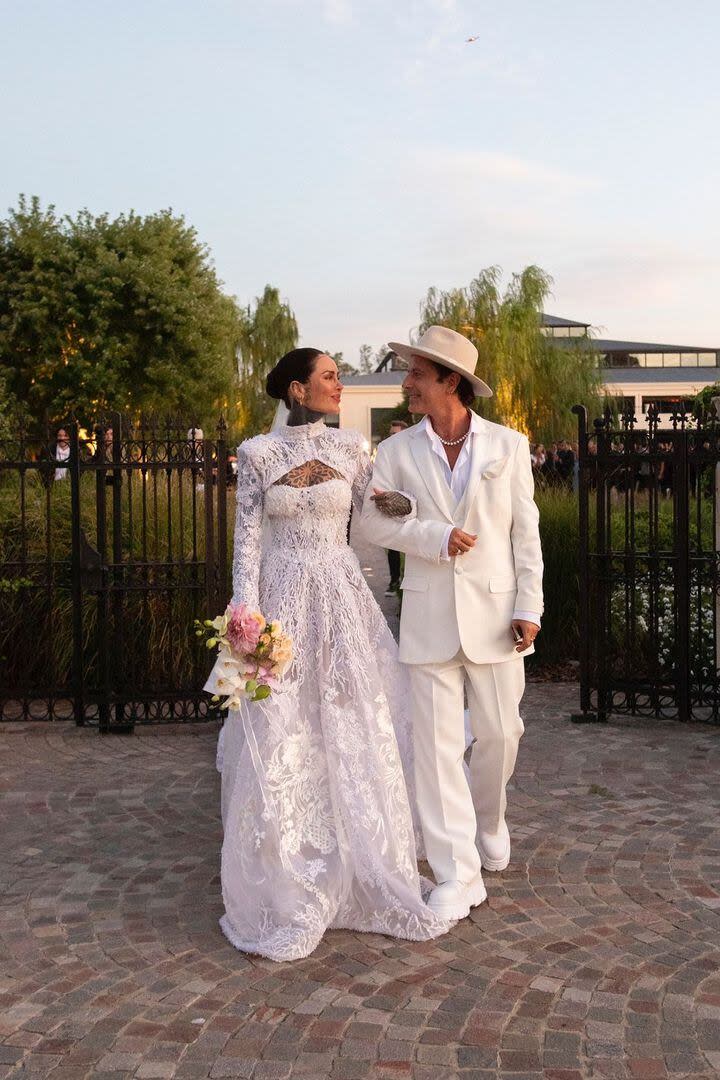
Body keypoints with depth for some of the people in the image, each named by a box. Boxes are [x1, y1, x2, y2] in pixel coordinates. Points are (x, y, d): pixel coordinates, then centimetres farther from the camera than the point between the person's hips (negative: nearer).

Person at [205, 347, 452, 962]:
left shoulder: (351, 448, 6)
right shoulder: (257, 453, 0)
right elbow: (247, 539, -2)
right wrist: (245, 610, -10)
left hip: (344, 599, 2)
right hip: (282, 601, -2)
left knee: (358, 737, 5)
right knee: (281, 746, 2)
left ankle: (366, 877, 23)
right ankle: (287, 892, 18)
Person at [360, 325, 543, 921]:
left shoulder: (508, 445, 2)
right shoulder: (398, 451, 4)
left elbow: (526, 531, 1)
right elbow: (372, 519, 0)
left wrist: (529, 606, -5)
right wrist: (435, 536, -14)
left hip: (494, 609, 0)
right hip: (429, 614, 0)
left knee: (501, 731, 10)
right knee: (438, 743, -2)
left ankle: (490, 821, 41)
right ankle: (457, 875, 6)